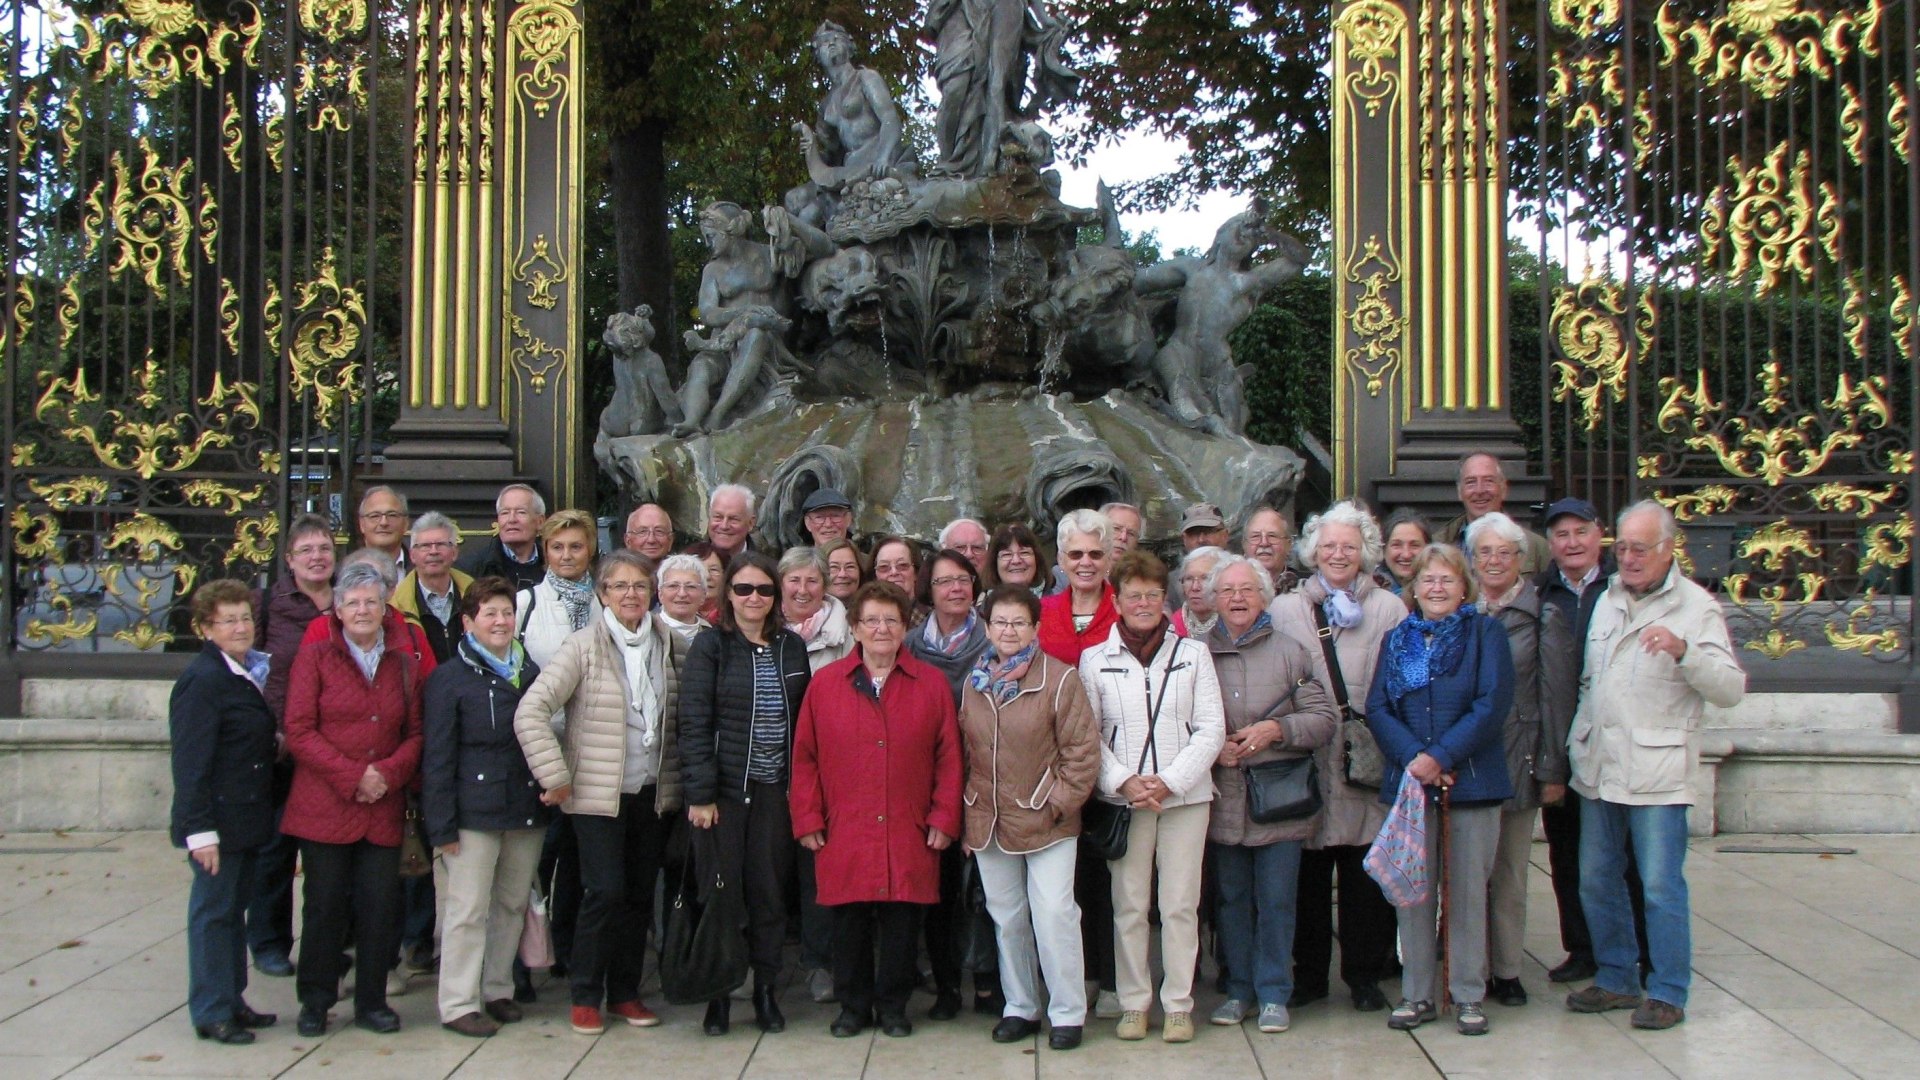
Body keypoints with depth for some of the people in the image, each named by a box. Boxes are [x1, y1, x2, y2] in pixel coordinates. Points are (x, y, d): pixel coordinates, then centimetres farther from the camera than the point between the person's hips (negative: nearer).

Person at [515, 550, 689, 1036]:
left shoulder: (672, 646, 5)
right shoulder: (583, 646, -8)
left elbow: (684, 717, 14)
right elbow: (530, 712, -13)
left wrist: (685, 778, 5)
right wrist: (555, 777, -14)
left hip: (655, 793, 4)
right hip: (598, 793, -4)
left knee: (640, 895, 9)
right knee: (605, 892, -7)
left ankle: (625, 992, 23)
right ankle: (585, 995, 10)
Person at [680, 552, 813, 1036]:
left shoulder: (792, 647, 9)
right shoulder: (711, 645, -3)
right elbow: (694, 723, -7)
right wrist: (700, 793, -13)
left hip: (774, 791, 3)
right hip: (724, 790, -3)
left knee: (770, 891, 7)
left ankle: (766, 991, 18)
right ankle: (718, 995, 13)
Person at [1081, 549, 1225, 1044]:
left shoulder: (1193, 654, 5)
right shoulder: (1095, 659, 6)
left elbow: (1211, 729, 1)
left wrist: (1169, 781, -10)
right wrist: (1124, 781, -11)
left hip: (1185, 794, 0)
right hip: (1122, 798, 0)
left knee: (1180, 905, 2)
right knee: (1129, 905, 4)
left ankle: (1178, 1003, 12)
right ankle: (1133, 1002, 14)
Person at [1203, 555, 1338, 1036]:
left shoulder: (1290, 652, 2)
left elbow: (1325, 719, 0)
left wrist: (1276, 730, -14)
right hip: (1223, 802, 1)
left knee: (1276, 901, 2)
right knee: (1232, 900, 10)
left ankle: (1273, 994, 14)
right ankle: (1239, 990, 22)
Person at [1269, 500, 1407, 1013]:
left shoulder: (1389, 609, 9)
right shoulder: (1285, 609, 11)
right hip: (1306, 761, 0)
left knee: (1365, 872, 3)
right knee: (1307, 873, 3)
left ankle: (1365, 974, 15)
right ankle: (1309, 973, 15)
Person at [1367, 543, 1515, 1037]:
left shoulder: (1485, 634, 2)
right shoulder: (1396, 639, 12)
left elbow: (1492, 705, -9)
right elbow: (1377, 706, 3)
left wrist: (1441, 756, -16)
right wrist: (1412, 757, -13)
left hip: (1471, 780, -3)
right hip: (1408, 780, 3)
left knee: (1468, 889, 2)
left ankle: (1468, 996, 12)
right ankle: (1417, 994, 15)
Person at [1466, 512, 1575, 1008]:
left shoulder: (1542, 616, 0)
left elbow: (1557, 696, -1)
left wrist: (1553, 770, -5)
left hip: (1516, 760, -2)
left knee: (1510, 872, 7)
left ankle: (1507, 971, 17)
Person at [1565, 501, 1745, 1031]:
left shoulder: (1695, 606, -5)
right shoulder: (1607, 601, 14)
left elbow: (1731, 689, -14)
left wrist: (1683, 649, -27)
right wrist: (1578, 740, 18)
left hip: (1655, 771, -6)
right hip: (1597, 768, 6)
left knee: (1661, 886, -2)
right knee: (1596, 882, 12)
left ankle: (1668, 993, 10)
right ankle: (1616, 979, 25)